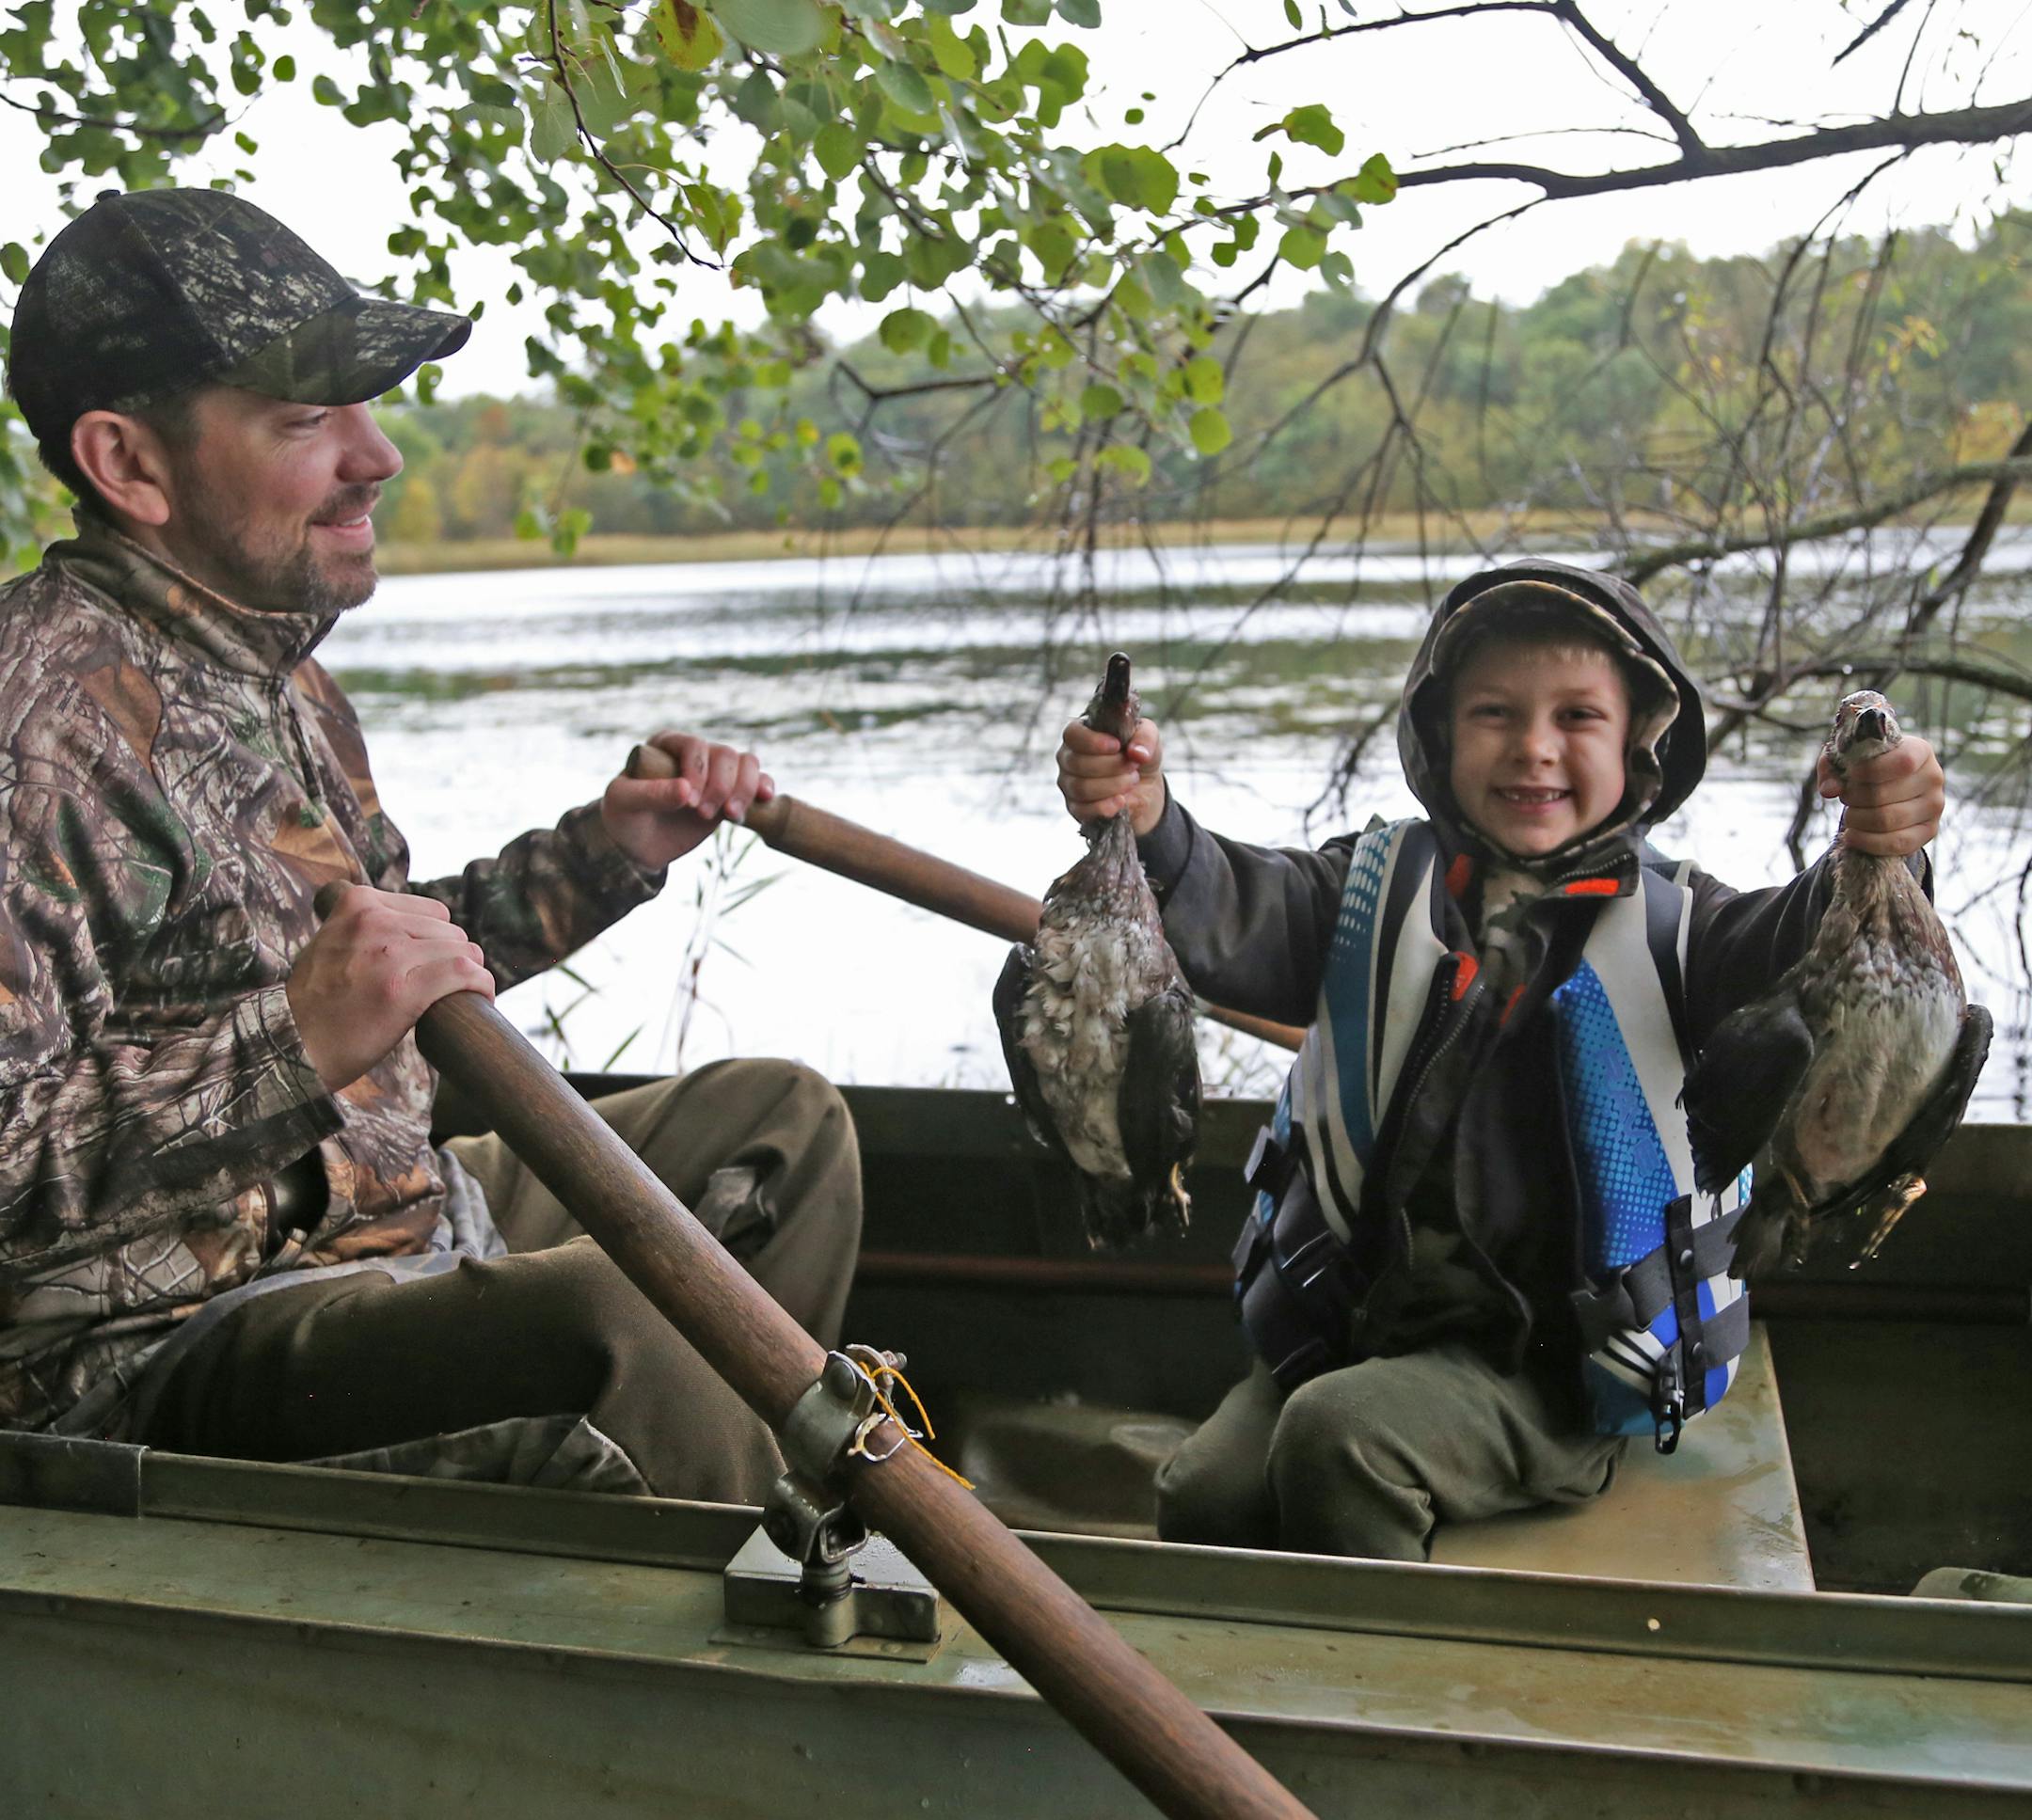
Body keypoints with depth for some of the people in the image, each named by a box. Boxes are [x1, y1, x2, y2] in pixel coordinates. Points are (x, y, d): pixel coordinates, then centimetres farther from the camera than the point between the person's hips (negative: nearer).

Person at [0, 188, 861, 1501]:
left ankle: (758, 1500, 21)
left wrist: (605, 852, 13)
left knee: (779, 1119, 16)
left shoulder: (273, 666, 10)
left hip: (407, 1222, 10)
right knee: (619, 1312, -34)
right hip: (176, 1353, -10)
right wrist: (293, 1046, -34)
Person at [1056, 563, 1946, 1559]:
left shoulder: (1668, 926, -2)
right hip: (1354, 1323, 3)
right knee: (1205, 1489, -14)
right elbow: (1228, 920, -10)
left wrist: (1874, 865, -41)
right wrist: (1148, 827, -31)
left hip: (1554, 1366, -3)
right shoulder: (1381, 889, 5)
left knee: (1338, 1434, -25)